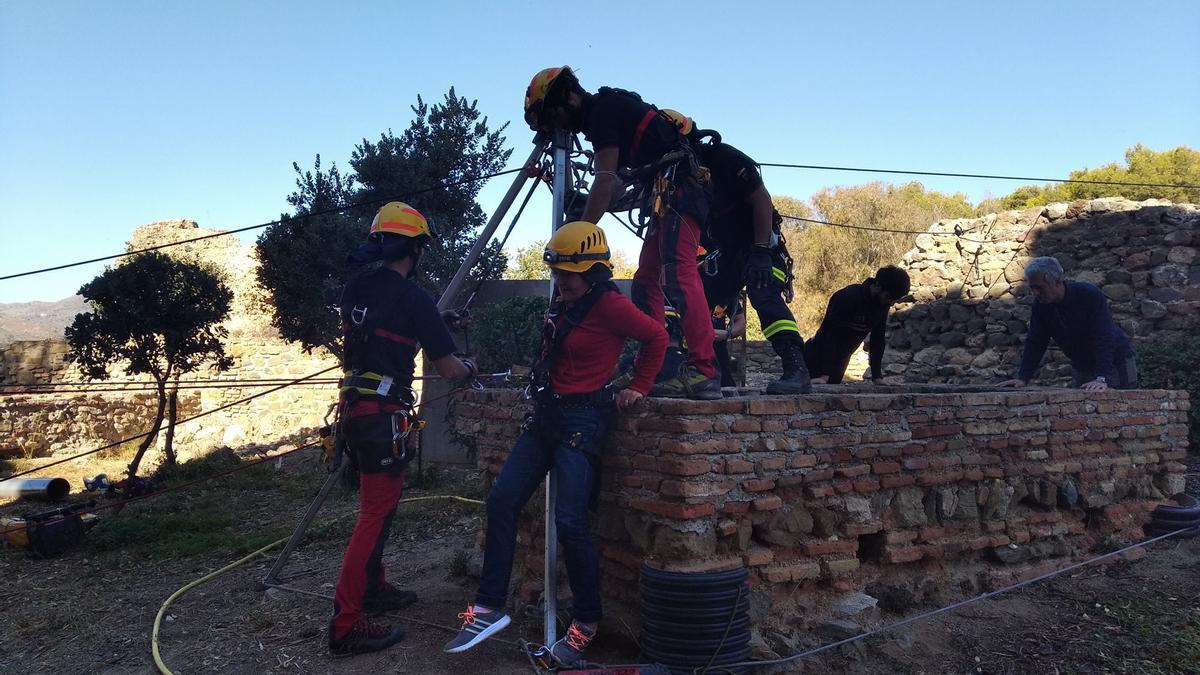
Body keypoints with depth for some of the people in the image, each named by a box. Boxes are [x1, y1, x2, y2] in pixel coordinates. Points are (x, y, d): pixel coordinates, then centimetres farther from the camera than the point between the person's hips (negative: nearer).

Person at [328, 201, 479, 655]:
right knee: (376, 514, -5)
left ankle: (373, 590, 33)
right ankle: (346, 625, -3)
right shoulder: (413, 298, -13)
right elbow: (446, 368, -7)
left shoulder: (355, 289, 8)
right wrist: (469, 368, 15)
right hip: (384, 414, -8)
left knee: (377, 504, 21)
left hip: (354, 408, 9)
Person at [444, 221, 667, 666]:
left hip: (582, 421, -9)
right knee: (501, 501, 1)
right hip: (546, 415, 9)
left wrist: (639, 387, -4)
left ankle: (586, 624, 10)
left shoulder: (609, 306, -13)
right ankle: (489, 608, 9)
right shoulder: (562, 303, 11)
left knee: (570, 522, -9)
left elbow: (656, 336, -7)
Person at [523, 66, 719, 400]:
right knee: (646, 283, 8)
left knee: (679, 277, -20)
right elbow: (618, 183, 27)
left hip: (676, 189, -10)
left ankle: (704, 374, -24)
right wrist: (585, 219, 24)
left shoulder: (603, 109, -7)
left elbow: (605, 181, -15)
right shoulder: (612, 110, 23)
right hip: (669, 197, 10)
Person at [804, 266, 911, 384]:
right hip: (818, 356, -7)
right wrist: (824, 375, -36)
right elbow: (831, 336, -31)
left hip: (840, 359, 7)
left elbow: (878, 340, 0)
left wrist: (877, 376, -5)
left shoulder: (883, 304, -6)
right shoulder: (847, 298, -28)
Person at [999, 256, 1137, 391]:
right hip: (1081, 368, 5)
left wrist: (1102, 378, -42)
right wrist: (1023, 378, -17)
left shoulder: (1090, 295, -25)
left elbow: (1104, 338, -32)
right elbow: (1035, 342, -7)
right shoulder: (1041, 303, -10)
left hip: (1116, 363, -5)